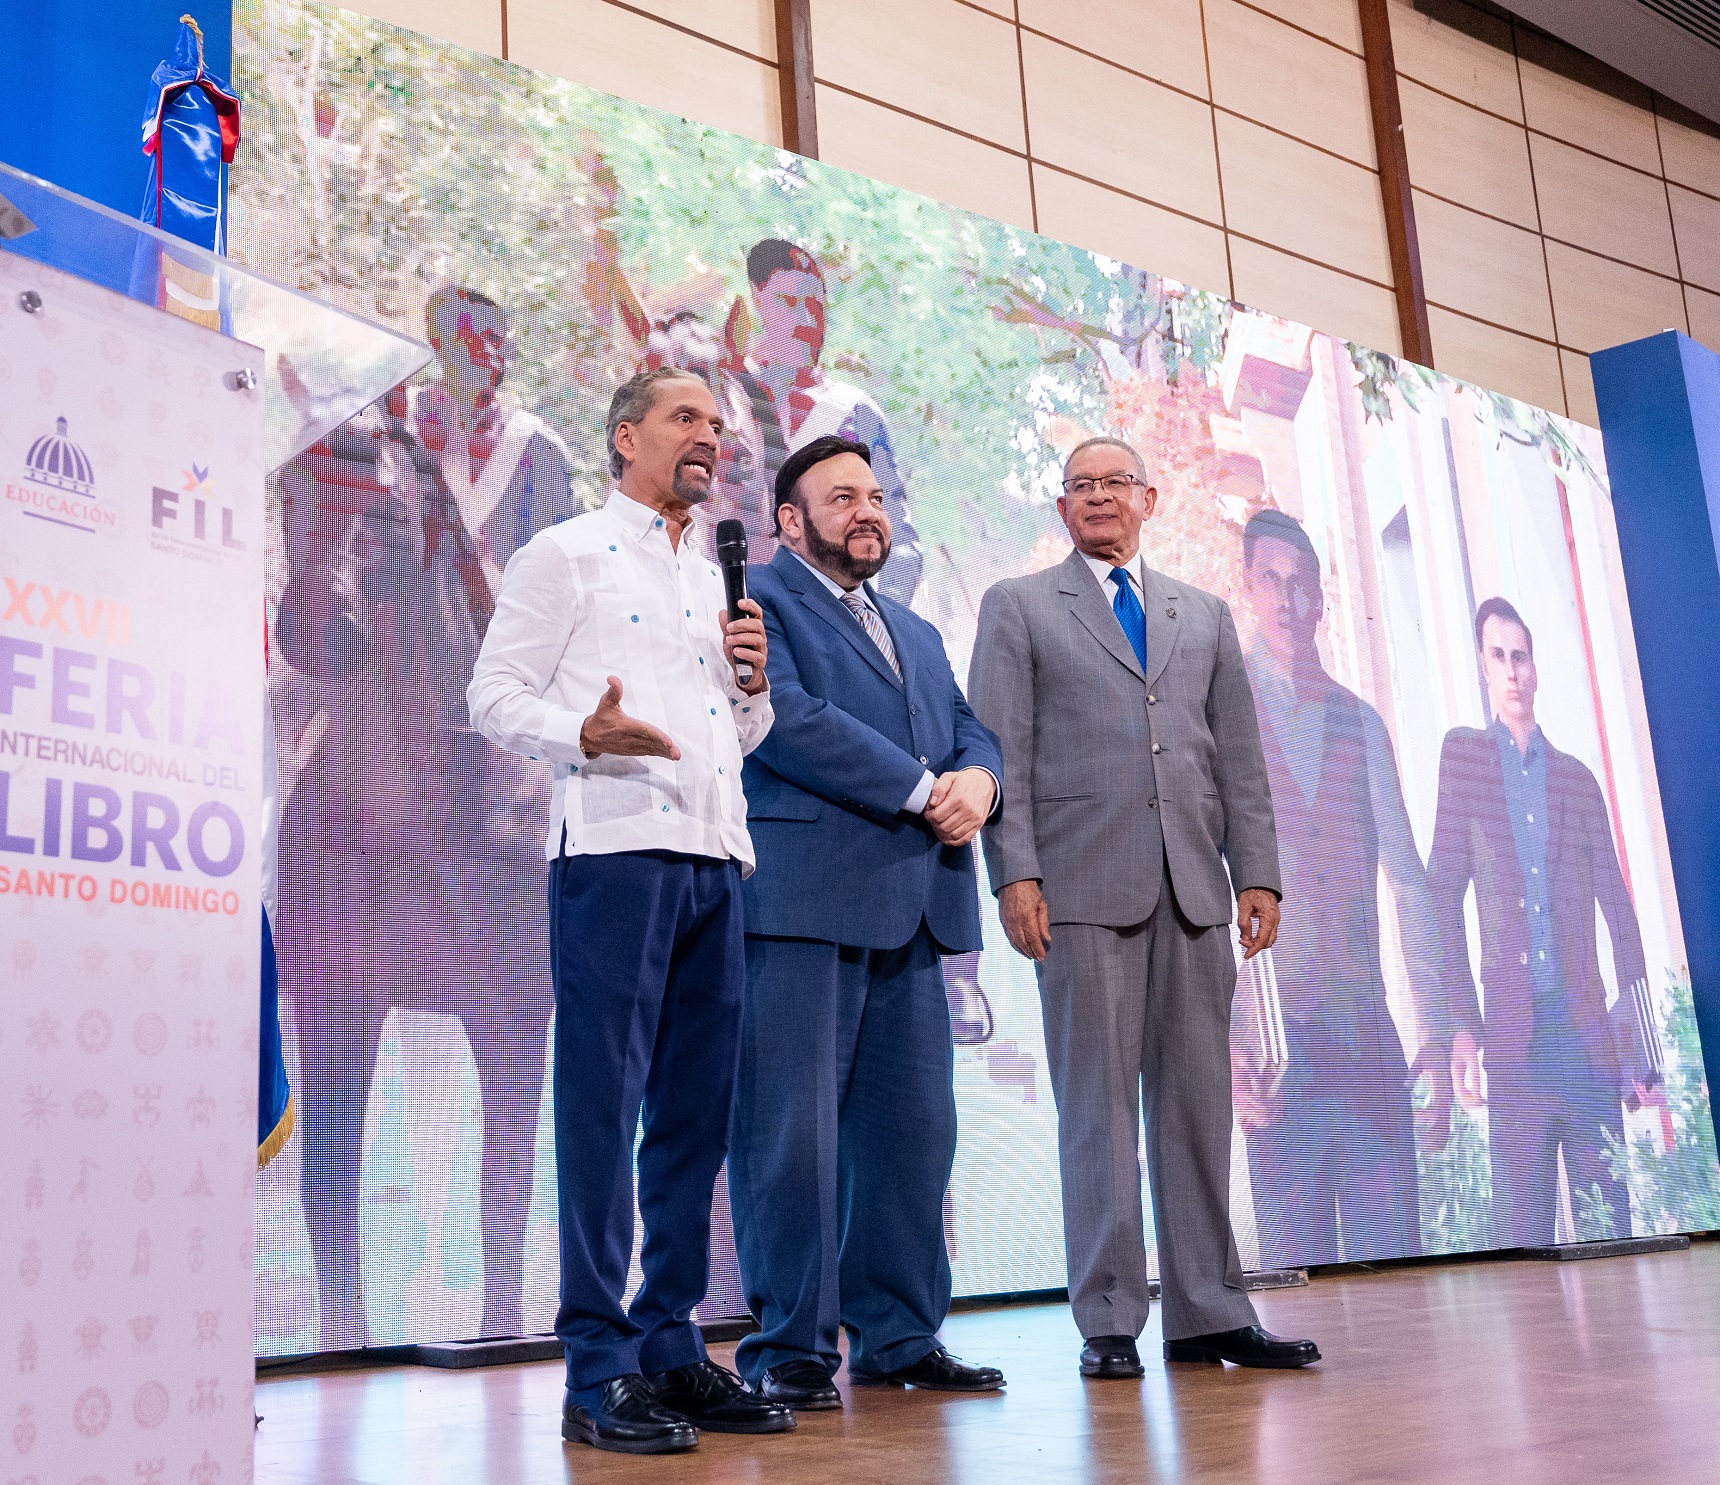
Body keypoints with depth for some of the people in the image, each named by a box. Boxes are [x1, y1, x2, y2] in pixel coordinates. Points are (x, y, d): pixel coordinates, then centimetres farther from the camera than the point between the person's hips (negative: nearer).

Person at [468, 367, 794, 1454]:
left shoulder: (717, 582, 24)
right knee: (603, 1106, -6)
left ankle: (671, 1347, 16)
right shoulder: (566, 555, 6)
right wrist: (584, 735, -19)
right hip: (613, 849, -7)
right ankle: (598, 1373, 0)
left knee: (696, 1111, 7)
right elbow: (494, 693, -2)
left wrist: (753, 683, 7)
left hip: (717, 858, 7)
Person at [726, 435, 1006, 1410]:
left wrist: (978, 778, -6)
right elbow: (787, 720, -12)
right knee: (793, 1126, -4)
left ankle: (899, 1337, 18)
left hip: (910, 908, 7)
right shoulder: (757, 599, 3)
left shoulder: (917, 633, 28)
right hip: (802, 899, -7)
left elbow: (969, 728, 19)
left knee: (913, 1128, 8)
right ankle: (792, 1346, 5)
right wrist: (924, 790, -12)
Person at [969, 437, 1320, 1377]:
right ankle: (1109, 1322, 5)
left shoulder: (1205, 616, 20)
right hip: (1084, 887, -3)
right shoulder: (1017, 607, 10)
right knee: (1097, 1106, -2)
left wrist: (1257, 874, 6)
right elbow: (1001, 752, 1)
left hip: (1194, 890, 4)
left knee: (1198, 1102, 5)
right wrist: (1015, 876, -10)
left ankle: (1209, 1314, 12)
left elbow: (1239, 758, 15)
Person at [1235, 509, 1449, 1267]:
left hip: (1369, 1036, 3)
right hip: (1276, 1041, -3)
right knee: (1298, 1263, -3)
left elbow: (1408, 880, 13)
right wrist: (1217, 1045, -11)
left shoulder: (1361, 722, 13)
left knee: (1394, 1253, 2)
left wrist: (1436, 1032, 7)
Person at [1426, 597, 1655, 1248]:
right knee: (1521, 1226, -2)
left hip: (1588, 1029, 2)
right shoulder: (1462, 753, 6)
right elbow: (1444, 897, 1)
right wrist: (1462, 1025, -7)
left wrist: (1637, 1026, 3)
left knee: (1609, 1219, 2)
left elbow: (1617, 903, 12)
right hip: (1512, 1034, -2)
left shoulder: (1576, 777, 14)